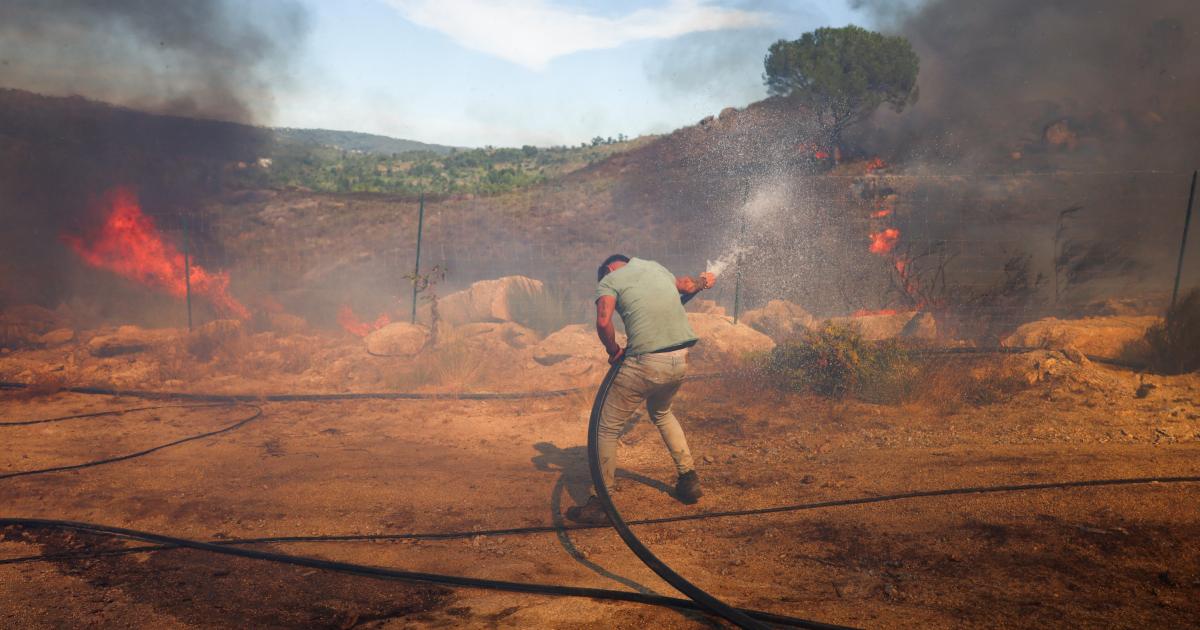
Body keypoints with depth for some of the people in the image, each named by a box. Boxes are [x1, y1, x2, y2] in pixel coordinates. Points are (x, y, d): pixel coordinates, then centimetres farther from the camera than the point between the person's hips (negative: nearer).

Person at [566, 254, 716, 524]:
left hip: (646, 364, -6)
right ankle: (689, 479, 35)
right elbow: (685, 286, 36)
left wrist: (614, 351, 1)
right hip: (680, 362, 6)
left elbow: (603, 321, -17)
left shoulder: (608, 280, 1)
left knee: (606, 429, 9)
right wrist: (703, 281, 58)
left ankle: (599, 503, 11)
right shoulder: (655, 266, 18)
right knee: (661, 412, 34)